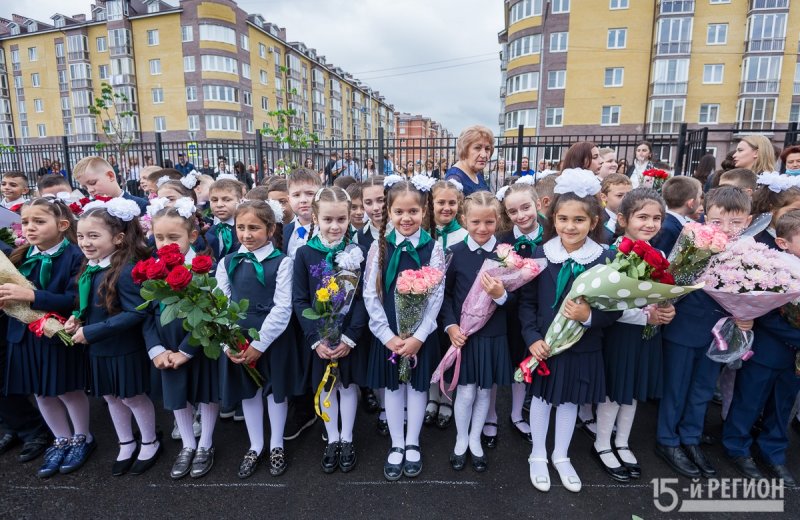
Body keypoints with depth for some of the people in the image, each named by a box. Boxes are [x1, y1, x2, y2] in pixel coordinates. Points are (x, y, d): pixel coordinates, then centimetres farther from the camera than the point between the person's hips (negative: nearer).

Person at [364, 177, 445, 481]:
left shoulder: (433, 248, -6)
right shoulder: (379, 247, -4)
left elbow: (437, 296, -7)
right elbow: (370, 294, -5)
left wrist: (419, 336, -14)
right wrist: (388, 335, -11)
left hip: (422, 333, 0)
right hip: (388, 333, 1)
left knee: (417, 385, 13)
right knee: (393, 386, 12)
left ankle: (412, 444, 33)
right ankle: (396, 445, 31)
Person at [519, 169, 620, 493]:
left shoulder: (606, 259, -11)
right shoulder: (540, 254, -9)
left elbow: (615, 310, -7)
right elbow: (527, 301, -5)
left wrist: (589, 317, -25)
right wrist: (532, 338, -14)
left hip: (582, 347, 0)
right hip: (544, 345, 0)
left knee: (571, 401, 19)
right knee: (542, 397, 16)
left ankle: (561, 456, 41)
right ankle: (538, 455, 37)